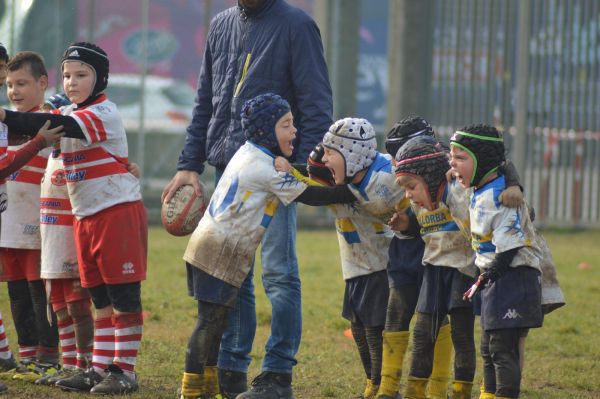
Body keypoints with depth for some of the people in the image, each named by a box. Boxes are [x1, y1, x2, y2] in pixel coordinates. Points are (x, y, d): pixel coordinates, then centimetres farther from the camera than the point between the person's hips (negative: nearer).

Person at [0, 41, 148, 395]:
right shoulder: (70, 113, 14)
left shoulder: (104, 113, -14)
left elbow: (59, 126, -27)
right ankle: (100, 368, 15)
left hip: (119, 211, -8)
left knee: (124, 297, -3)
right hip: (86, 217, 8)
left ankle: (125, 370, 0)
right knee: (101, 298, 12)